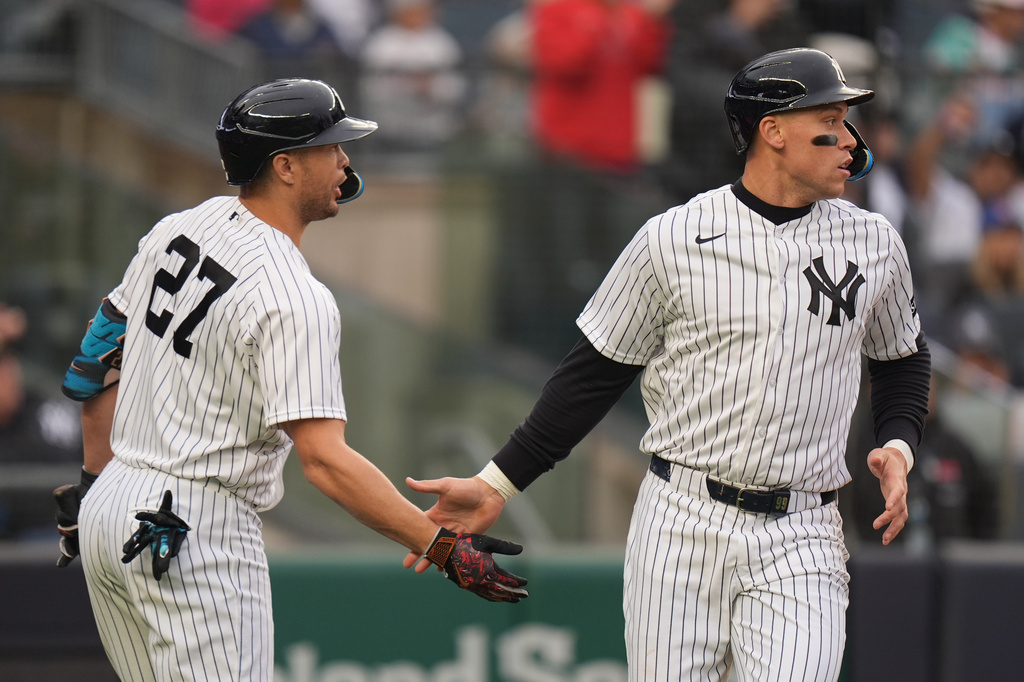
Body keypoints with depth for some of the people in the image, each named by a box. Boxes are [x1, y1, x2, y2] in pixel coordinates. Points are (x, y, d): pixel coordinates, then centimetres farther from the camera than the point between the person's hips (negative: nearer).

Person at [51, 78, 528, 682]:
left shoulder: (177, 229, 7)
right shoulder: (296, 299, -19)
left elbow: (100, 360, 16)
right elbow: (324, 458, -26)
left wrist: (94, 484, 26)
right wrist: (444, 547, -26)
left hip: (107, 513, 9)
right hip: (200, 532, -9)